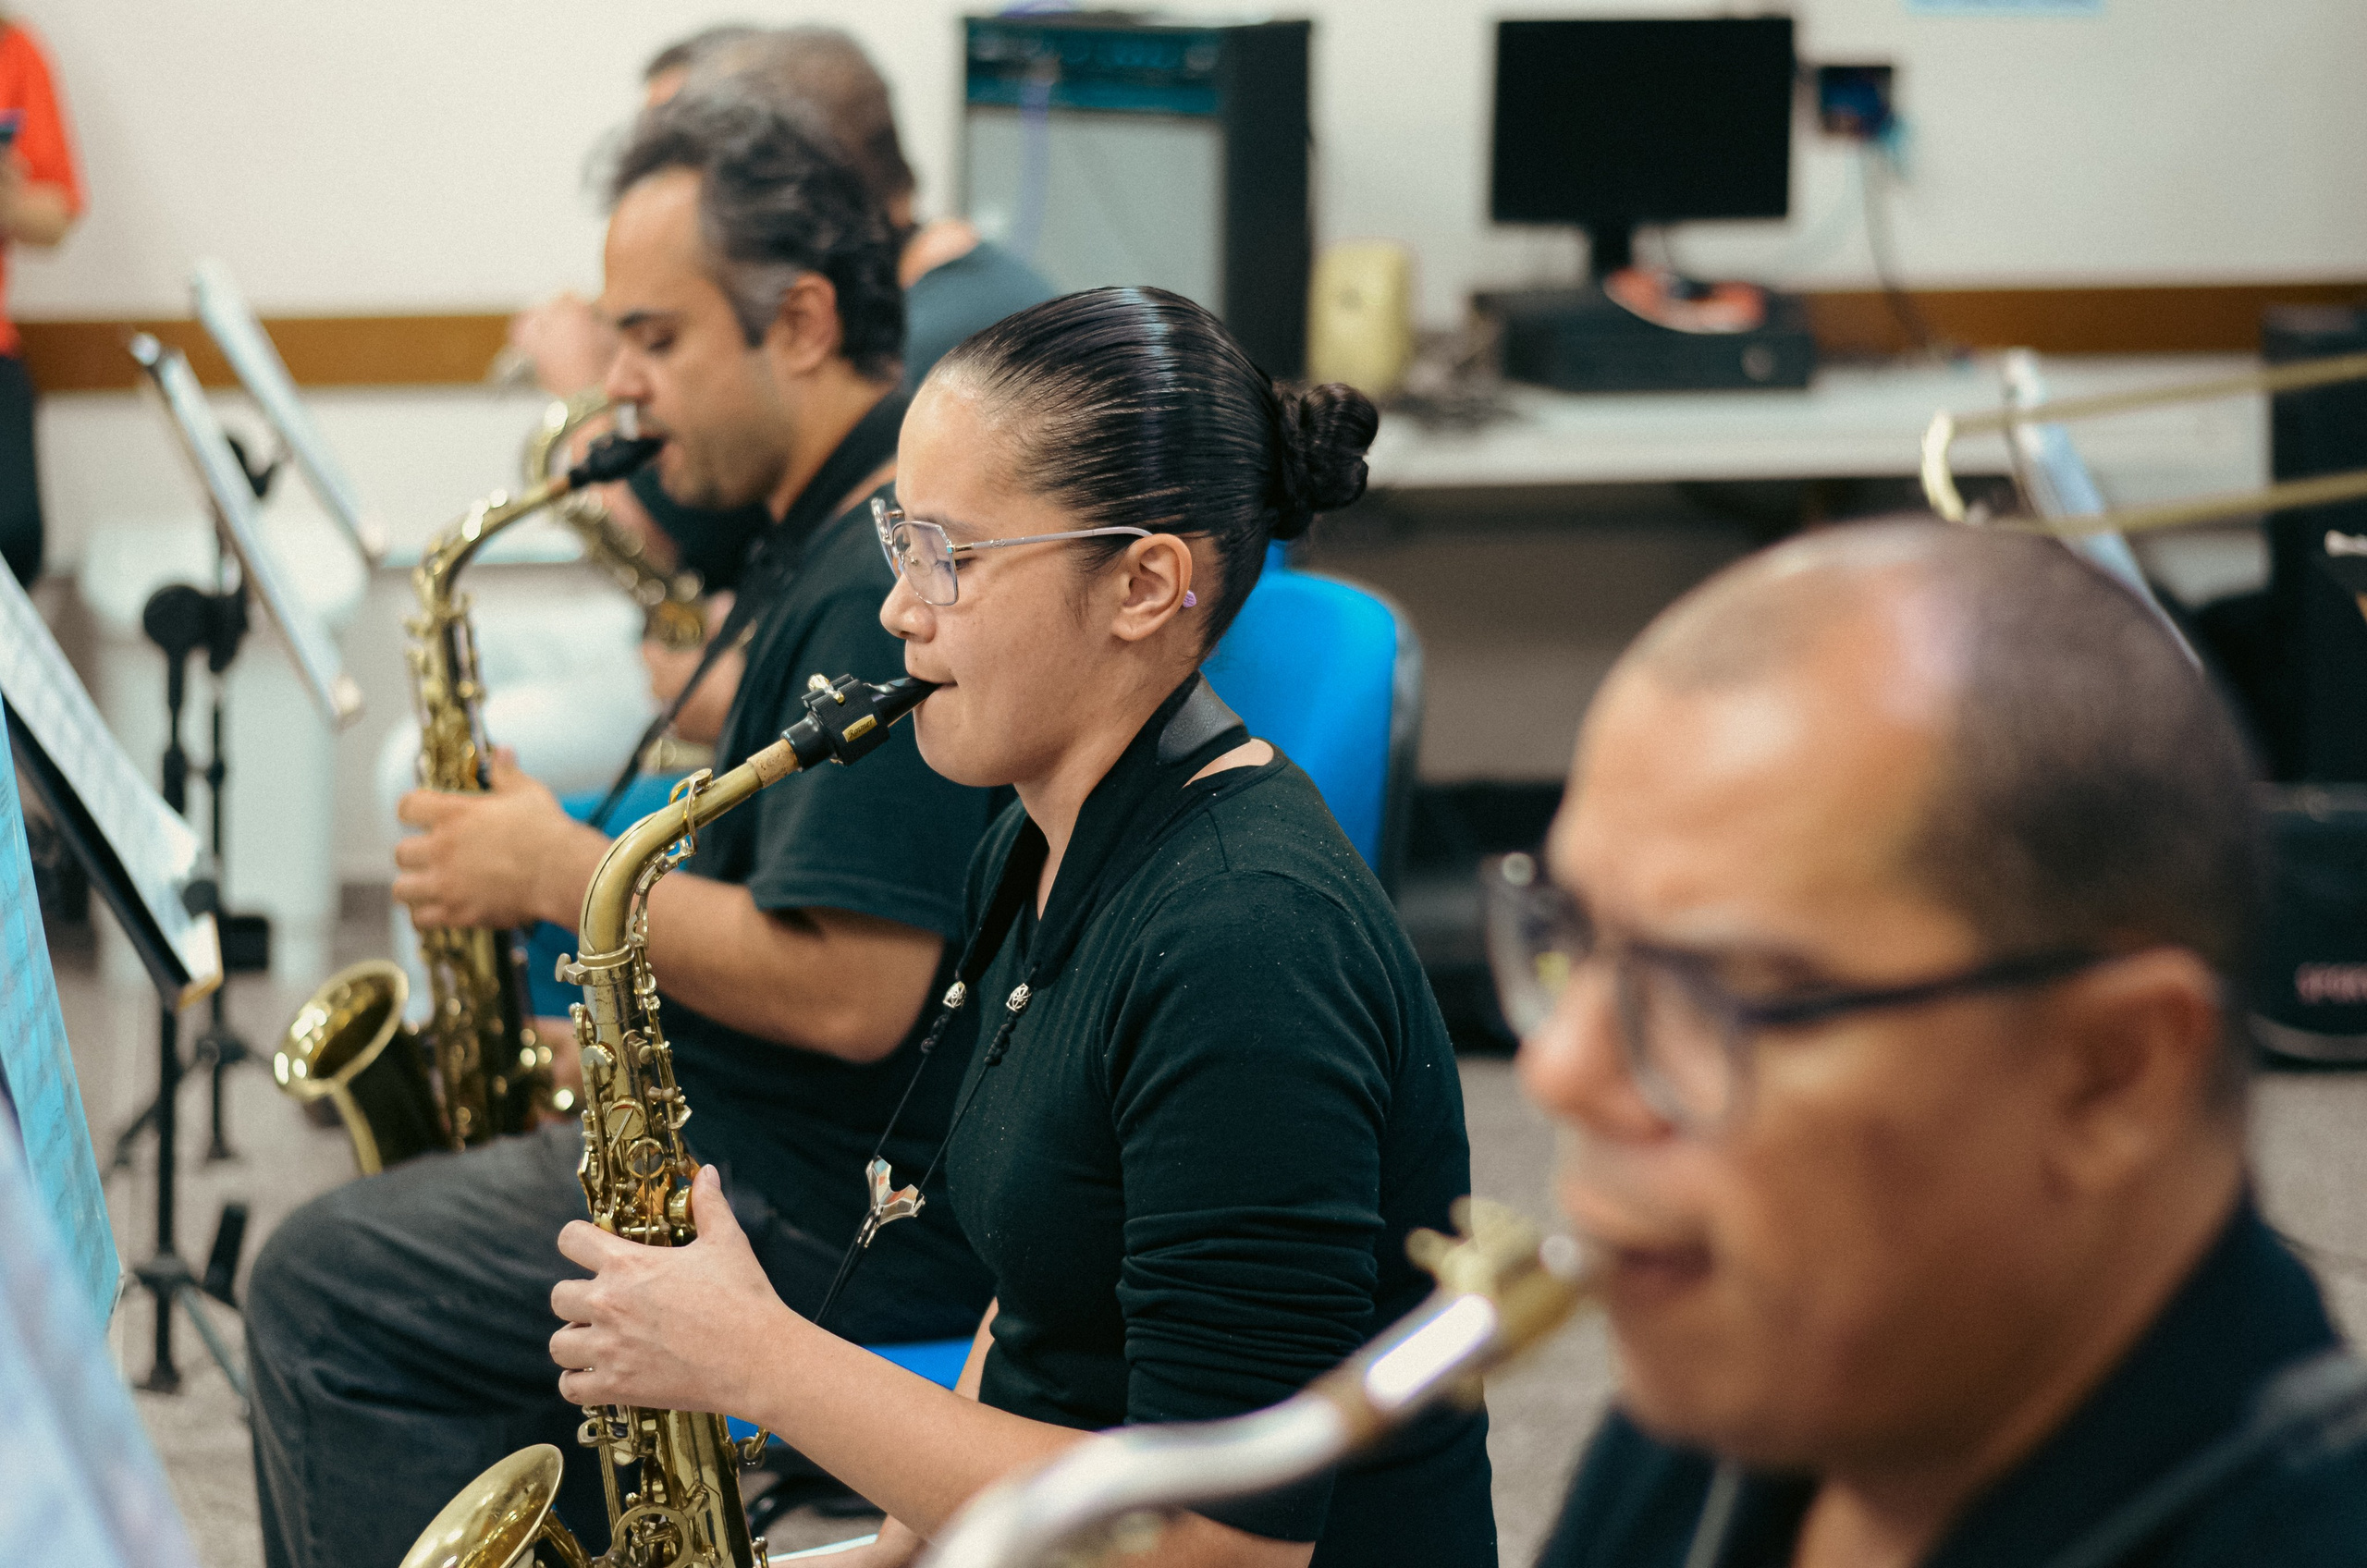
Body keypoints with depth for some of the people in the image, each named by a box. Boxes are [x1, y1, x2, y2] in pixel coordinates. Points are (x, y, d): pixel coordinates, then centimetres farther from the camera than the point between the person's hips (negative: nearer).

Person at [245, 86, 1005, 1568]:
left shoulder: (890, 586, -22)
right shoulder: (868, 531, 12)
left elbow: (848, 993, -28)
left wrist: (561, 872, -17)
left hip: (847, 1222, -11)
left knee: (330, 1295, -8)